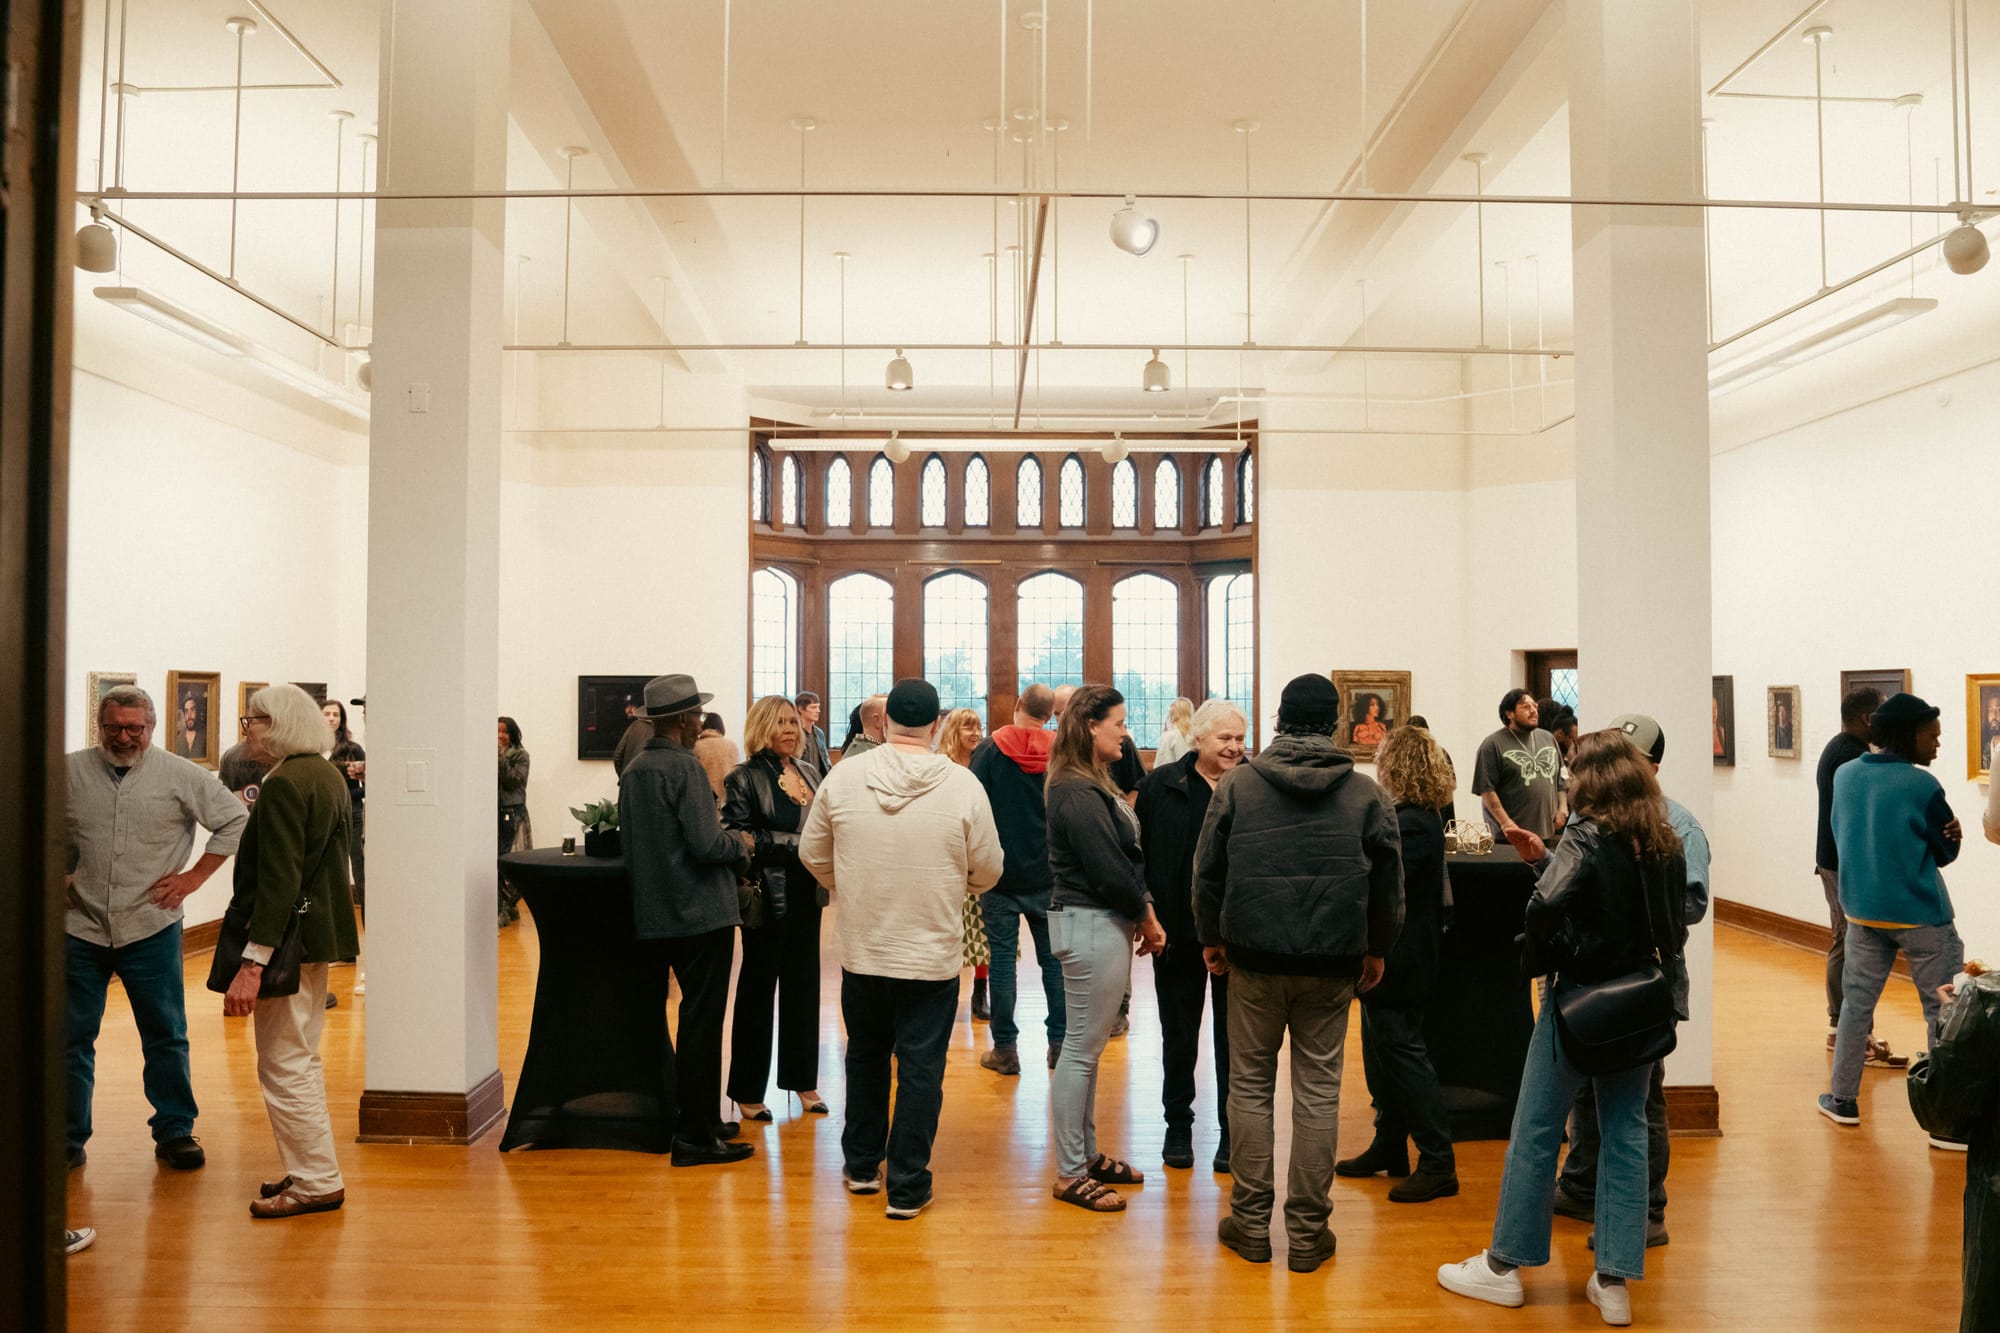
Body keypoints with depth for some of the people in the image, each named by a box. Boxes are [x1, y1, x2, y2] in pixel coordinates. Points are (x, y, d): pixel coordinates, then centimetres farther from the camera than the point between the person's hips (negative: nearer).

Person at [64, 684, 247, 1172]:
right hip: (80, 928, 1)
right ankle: (67, 1137, 23)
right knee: (71, 1037, 9)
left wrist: (194, 877, -1)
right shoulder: (70, 772, 2)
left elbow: (235, 820, 2)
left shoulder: (182, 777, -2)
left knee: (166, 1037, 6)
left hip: (151, 929, -1)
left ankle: (175, 1132, 17)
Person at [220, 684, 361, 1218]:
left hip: (289, 939, -10)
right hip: (321, 933, 10)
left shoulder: (284, 784, -18)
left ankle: (318, 1183, 5)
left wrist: (252, 962, -24)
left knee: (284, 1066, -1)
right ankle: (309, 1171, 28)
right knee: (302, 1060, 19)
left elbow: (278, 880, -23)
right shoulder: (329, 775, 11)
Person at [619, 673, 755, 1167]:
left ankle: (701, 1119, 30)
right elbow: (706, 844, -22)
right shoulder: (684, 767, -16)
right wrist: (741, 842, -1)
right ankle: (695, 1136, 4)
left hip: (657, 915, 8)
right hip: (702, 913, -8)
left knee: (695, 1018, 20)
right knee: (702, 1022, -1)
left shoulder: (632, 771, 9)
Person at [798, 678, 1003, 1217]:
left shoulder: (842, 778, -8)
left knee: (866, 1057, 22)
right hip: (933, 955, -2)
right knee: (921, 1068, 9)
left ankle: (861, 1165, 35)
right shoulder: (963, 785, -13)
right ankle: (907, 1187, 16)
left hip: (861, 951, 3)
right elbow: (987, 870, -4)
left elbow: (812, 853, 4)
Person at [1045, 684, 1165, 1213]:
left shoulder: (1096, 785, 14)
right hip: (1090, 926, -10)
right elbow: (1107, 870, -19)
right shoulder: (1076, 793, -18)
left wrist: (1143, 912, 0)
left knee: (1087, 1047, 17)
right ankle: (1070, 1174, 9)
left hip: (1106, 925, 10)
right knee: (1082, 1049, -1)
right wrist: (1146, 916, -5)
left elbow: (1126, 859, 12)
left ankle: (1087, 1154, 29)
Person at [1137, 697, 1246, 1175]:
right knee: (1178, 1034, 13)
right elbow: (1138, 852, 0)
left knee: (1233, 1036, 11)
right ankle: (1178, 1127, 28)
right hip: (1178, 934, 1)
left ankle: (1232, 1132, 24)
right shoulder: (1162, 785, -2)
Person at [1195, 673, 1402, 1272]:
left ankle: (1251, 1221, 16)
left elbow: (1207, 870, 2)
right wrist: (1376, 949, 18)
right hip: (1333, 961, 1)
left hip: (1254, 958, 0)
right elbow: (1388, 881, 5)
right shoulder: (1366, 793, 0)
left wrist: (1211, 937, 15)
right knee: (1318, 1090, 8)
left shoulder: (1237, 784, -2)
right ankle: (1308, 1230, 15)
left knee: (1250, 1083, 11)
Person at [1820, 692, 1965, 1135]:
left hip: (1861, 910, 5)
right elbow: (1947, 852, -5)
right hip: (1920, 915, -5)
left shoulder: (1844, 775, 1)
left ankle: (1843, 1099, 20)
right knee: (1943, 1012, 5)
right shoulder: (1922, 786, -16)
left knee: (1857, 1001, 15)